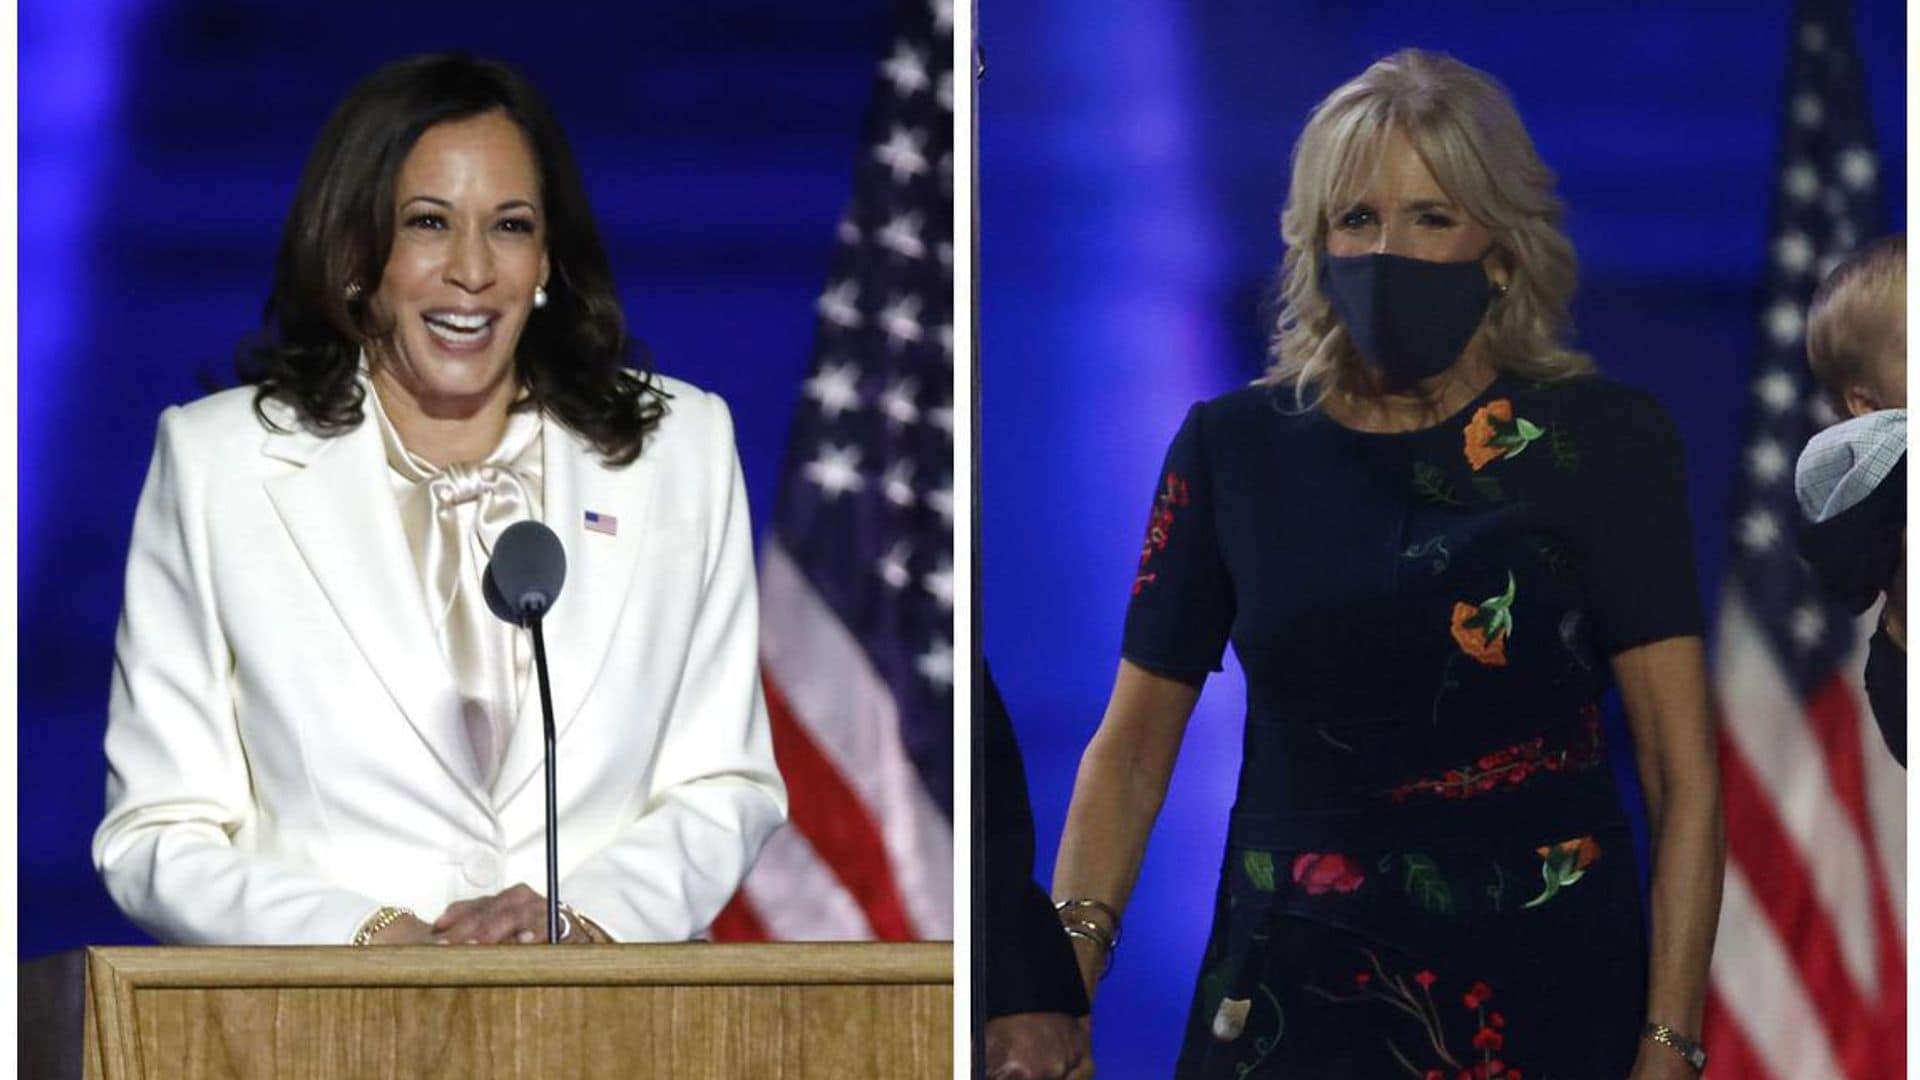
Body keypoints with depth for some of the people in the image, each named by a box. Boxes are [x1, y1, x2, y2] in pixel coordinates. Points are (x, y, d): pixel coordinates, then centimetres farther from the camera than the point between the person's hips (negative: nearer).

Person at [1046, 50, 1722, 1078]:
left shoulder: (1602, 443, -4)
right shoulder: (1233, 447, 3)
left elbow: (1684, 774, -7)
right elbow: (1130, 751, 4)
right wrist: (1060, 990, -9)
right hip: (1287, 995, 2)